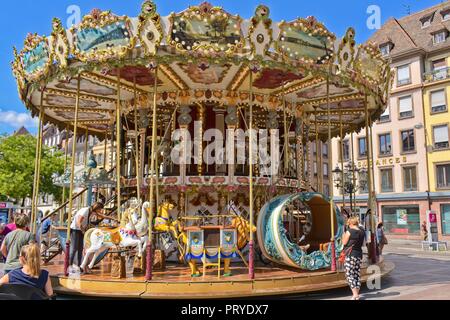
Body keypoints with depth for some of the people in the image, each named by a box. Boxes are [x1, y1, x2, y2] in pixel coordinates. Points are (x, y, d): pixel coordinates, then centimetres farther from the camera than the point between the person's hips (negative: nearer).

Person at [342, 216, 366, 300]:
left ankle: (355, 295, -9)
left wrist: (344, 235, 9)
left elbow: (344, 242, -7)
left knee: (349, 274, -2)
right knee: (357, 274, 12)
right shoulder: (362, 232, 6)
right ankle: (357, 294, 17)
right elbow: (362, 243, 15)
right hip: (359, 254, 7)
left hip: (350, 255, -7)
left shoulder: (349, 231, -14)